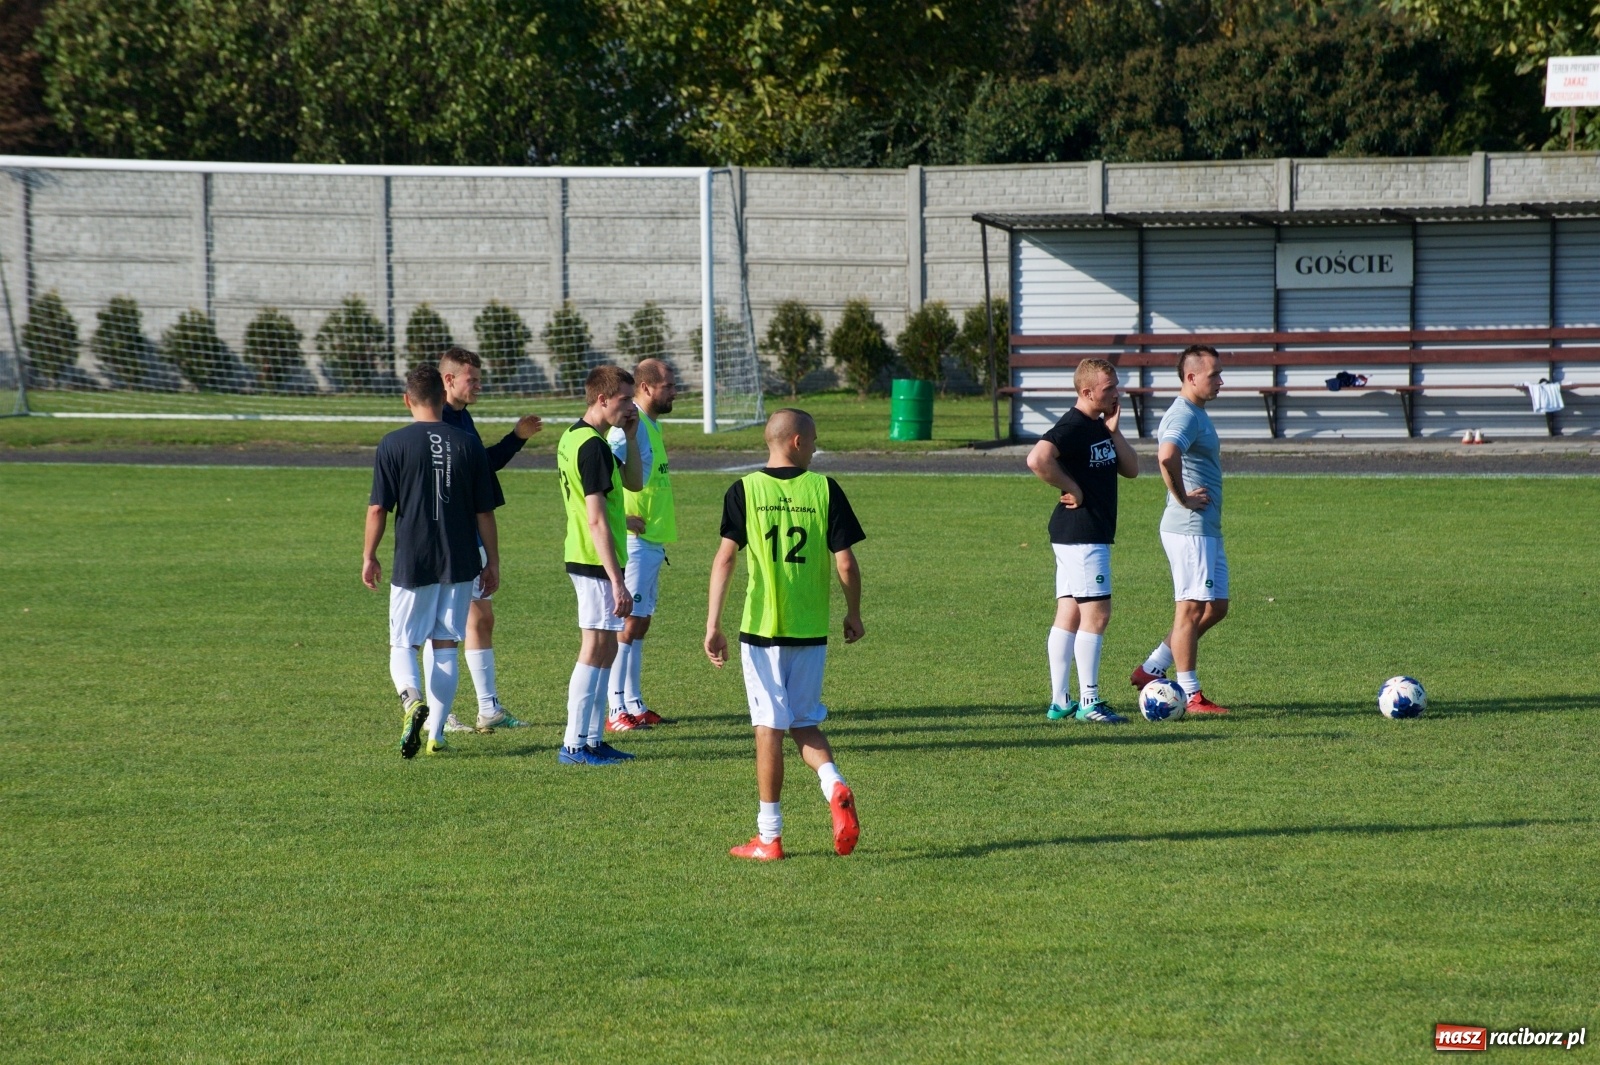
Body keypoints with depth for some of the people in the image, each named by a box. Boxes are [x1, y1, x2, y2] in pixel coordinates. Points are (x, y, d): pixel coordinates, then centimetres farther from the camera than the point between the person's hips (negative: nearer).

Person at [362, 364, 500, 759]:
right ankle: (436, 734, 8)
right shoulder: (468, 445, 0)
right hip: (460, 564, 2)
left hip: (411, 564, -2)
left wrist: (369, 556, 7)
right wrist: (492, 563, 13)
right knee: (445, 648, 10)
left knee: (402, 645, 7)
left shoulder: (394, 444, -6)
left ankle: (412, 700, -22)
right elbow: (485, 511, 4)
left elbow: (378, 508, -5)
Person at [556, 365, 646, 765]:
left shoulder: (574, 437, 13)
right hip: (596, 563, -10)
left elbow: (634, 482, 21)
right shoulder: (592, 446, -19)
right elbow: (596, 519, -23)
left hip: (584, 559, 10)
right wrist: (617, 581, -24)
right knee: (596, 649, -6)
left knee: (605, 650, 14)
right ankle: (574, 744, -4)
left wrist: (630, 437, 7)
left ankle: (593, 740, 18)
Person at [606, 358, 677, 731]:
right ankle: (617, 710, -7)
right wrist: (620, 518, -24)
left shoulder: (653, 424, 15)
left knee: (640, 623, 12)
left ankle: (634, 704, 17)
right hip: (635, 543, -10)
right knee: (629, 623, -8)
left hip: (653, 543, 10)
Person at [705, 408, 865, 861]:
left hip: (761, 627, -1)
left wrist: (713, 624, -11)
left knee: (770, 726, 4)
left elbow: (725, 557, -11)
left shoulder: (744, 491, -3)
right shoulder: (824, 490, -2)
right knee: (805, 722, 17)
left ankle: (769, 836, 8)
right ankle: (835, 787, -11)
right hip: (812, 629, 1)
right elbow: (845, 561, -4)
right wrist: (853, 615, 11)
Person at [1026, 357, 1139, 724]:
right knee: (1096, 612, -9)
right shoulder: (1073, 426, -15)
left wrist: (1114, 430, 2)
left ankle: (1060, 702, 11)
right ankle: (1089, 702, -7)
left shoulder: (1100, 426, 16)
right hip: (1080, 533, -10)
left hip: (1095, 533, 10)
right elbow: (1037, 459, -30)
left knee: (1069, 614, 9)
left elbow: (1131, 469, 14)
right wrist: (1071, 488, -19)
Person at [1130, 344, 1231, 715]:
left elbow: (1167, 453, 31)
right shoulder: (1184, 416, -17)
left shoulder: (1196, 414, 16)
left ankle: (1152, 669, 19)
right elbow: (1167, 456, -36)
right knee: (1192, 609, -4)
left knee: (1216, 608, 14)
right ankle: (1191, 695, 1)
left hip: (1206, 529, 10)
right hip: (1189, 528, -10)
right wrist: (1183, 498, -23)